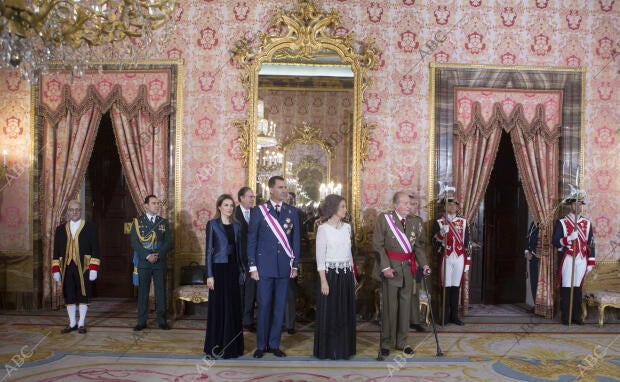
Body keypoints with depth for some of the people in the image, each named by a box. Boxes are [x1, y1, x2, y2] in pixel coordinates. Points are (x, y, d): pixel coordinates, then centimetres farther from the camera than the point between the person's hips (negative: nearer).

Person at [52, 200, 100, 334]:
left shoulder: (90, 227, 2)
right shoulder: (60, 229, 11)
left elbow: (95, 250, -1)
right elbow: (56, 251, 11)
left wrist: (94, 269, -8)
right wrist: (56, 270, 3)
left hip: (84, 268, -3)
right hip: (66, 268, 3)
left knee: (83, 296, 3)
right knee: (69, 296, 7)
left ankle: (81, 324, 14)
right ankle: (72, 323, 19)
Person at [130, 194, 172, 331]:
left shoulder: (163, 222, 10)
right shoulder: (138, 222, 5)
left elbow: (168, 242, 4)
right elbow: (134, 243, -3)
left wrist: (158, 255, -10)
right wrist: (147, 256, -13)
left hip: (160, 263, 1)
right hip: (143, 263, -1)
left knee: (161, 291, 3)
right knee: (143, 292, 2)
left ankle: (162, 321, 11)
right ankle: (142, 321, 10)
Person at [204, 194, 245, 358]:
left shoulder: (236, 226, 11)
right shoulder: (212, 224, -3)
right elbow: (208, 250, -6)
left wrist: (243, 269, 10)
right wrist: (209, 275, -11)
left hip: (233, 269, 5)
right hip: (219, 268, -5)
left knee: (233, 306, 8)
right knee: (218, 306, 0)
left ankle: (232, 345, 18)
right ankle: (215, 347, 11)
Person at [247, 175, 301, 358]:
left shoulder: (292, 211, 7)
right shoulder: (258, 211, 0)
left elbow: (296, 239, 9)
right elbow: (251, 240, 0)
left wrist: (295, 264, 5)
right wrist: (252, 266, -4)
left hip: (284, 266, 2)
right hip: (264, 266, -2)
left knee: (279, 307, 7)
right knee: (264, 306, 2)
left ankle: (274, 344, 19)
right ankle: (261, 345, 15)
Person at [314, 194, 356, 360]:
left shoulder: (347, 227, 10)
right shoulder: (323, 229, -7)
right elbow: (320, 256, -9)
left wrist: (353, 275, 15)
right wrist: (323, 281, -15)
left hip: (346, 275, 6)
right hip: (331, 274, -6)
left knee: (346, 312, 10)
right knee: (329, 313, 1)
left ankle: (343, 349, 22)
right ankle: (328, 350, 13)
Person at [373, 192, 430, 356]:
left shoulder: (414, 222, 9)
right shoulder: (384, 218, -7)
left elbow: (418, 245, 12)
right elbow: (378, 245, -10)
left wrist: (424, 264, -1)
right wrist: (385, 267, -18)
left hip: (408, 268, 5)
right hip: (391, 268, -5)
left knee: (405, 305, 11)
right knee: (390, 306, 1)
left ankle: (402, 341, 23)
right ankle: (386, 342, 15)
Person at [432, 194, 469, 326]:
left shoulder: (463, 222, 12)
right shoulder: (439, 222, 4)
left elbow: (466, 241, 12)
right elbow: (434, 241, -3)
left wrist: (467, 260, 8)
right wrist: (442, 232, -21)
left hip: (459, 258, 2)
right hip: (446, 258, -2)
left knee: (455, 287, 6)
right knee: (446, 287, -2)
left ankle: (454, 316, 13)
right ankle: (445, 317, 6)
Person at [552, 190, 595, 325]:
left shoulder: (587, 223, 12)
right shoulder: (561, 223, 0)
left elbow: (591, 243, 12)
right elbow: (555, 242, -6)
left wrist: (590, 262, 7)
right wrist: (569, 238, -21)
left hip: (581, 260, 3)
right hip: (567, 259, -3)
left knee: (577, 287, 7)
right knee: (566, 287, -3)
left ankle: (576, 316, 15)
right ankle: (565, 318, 3)